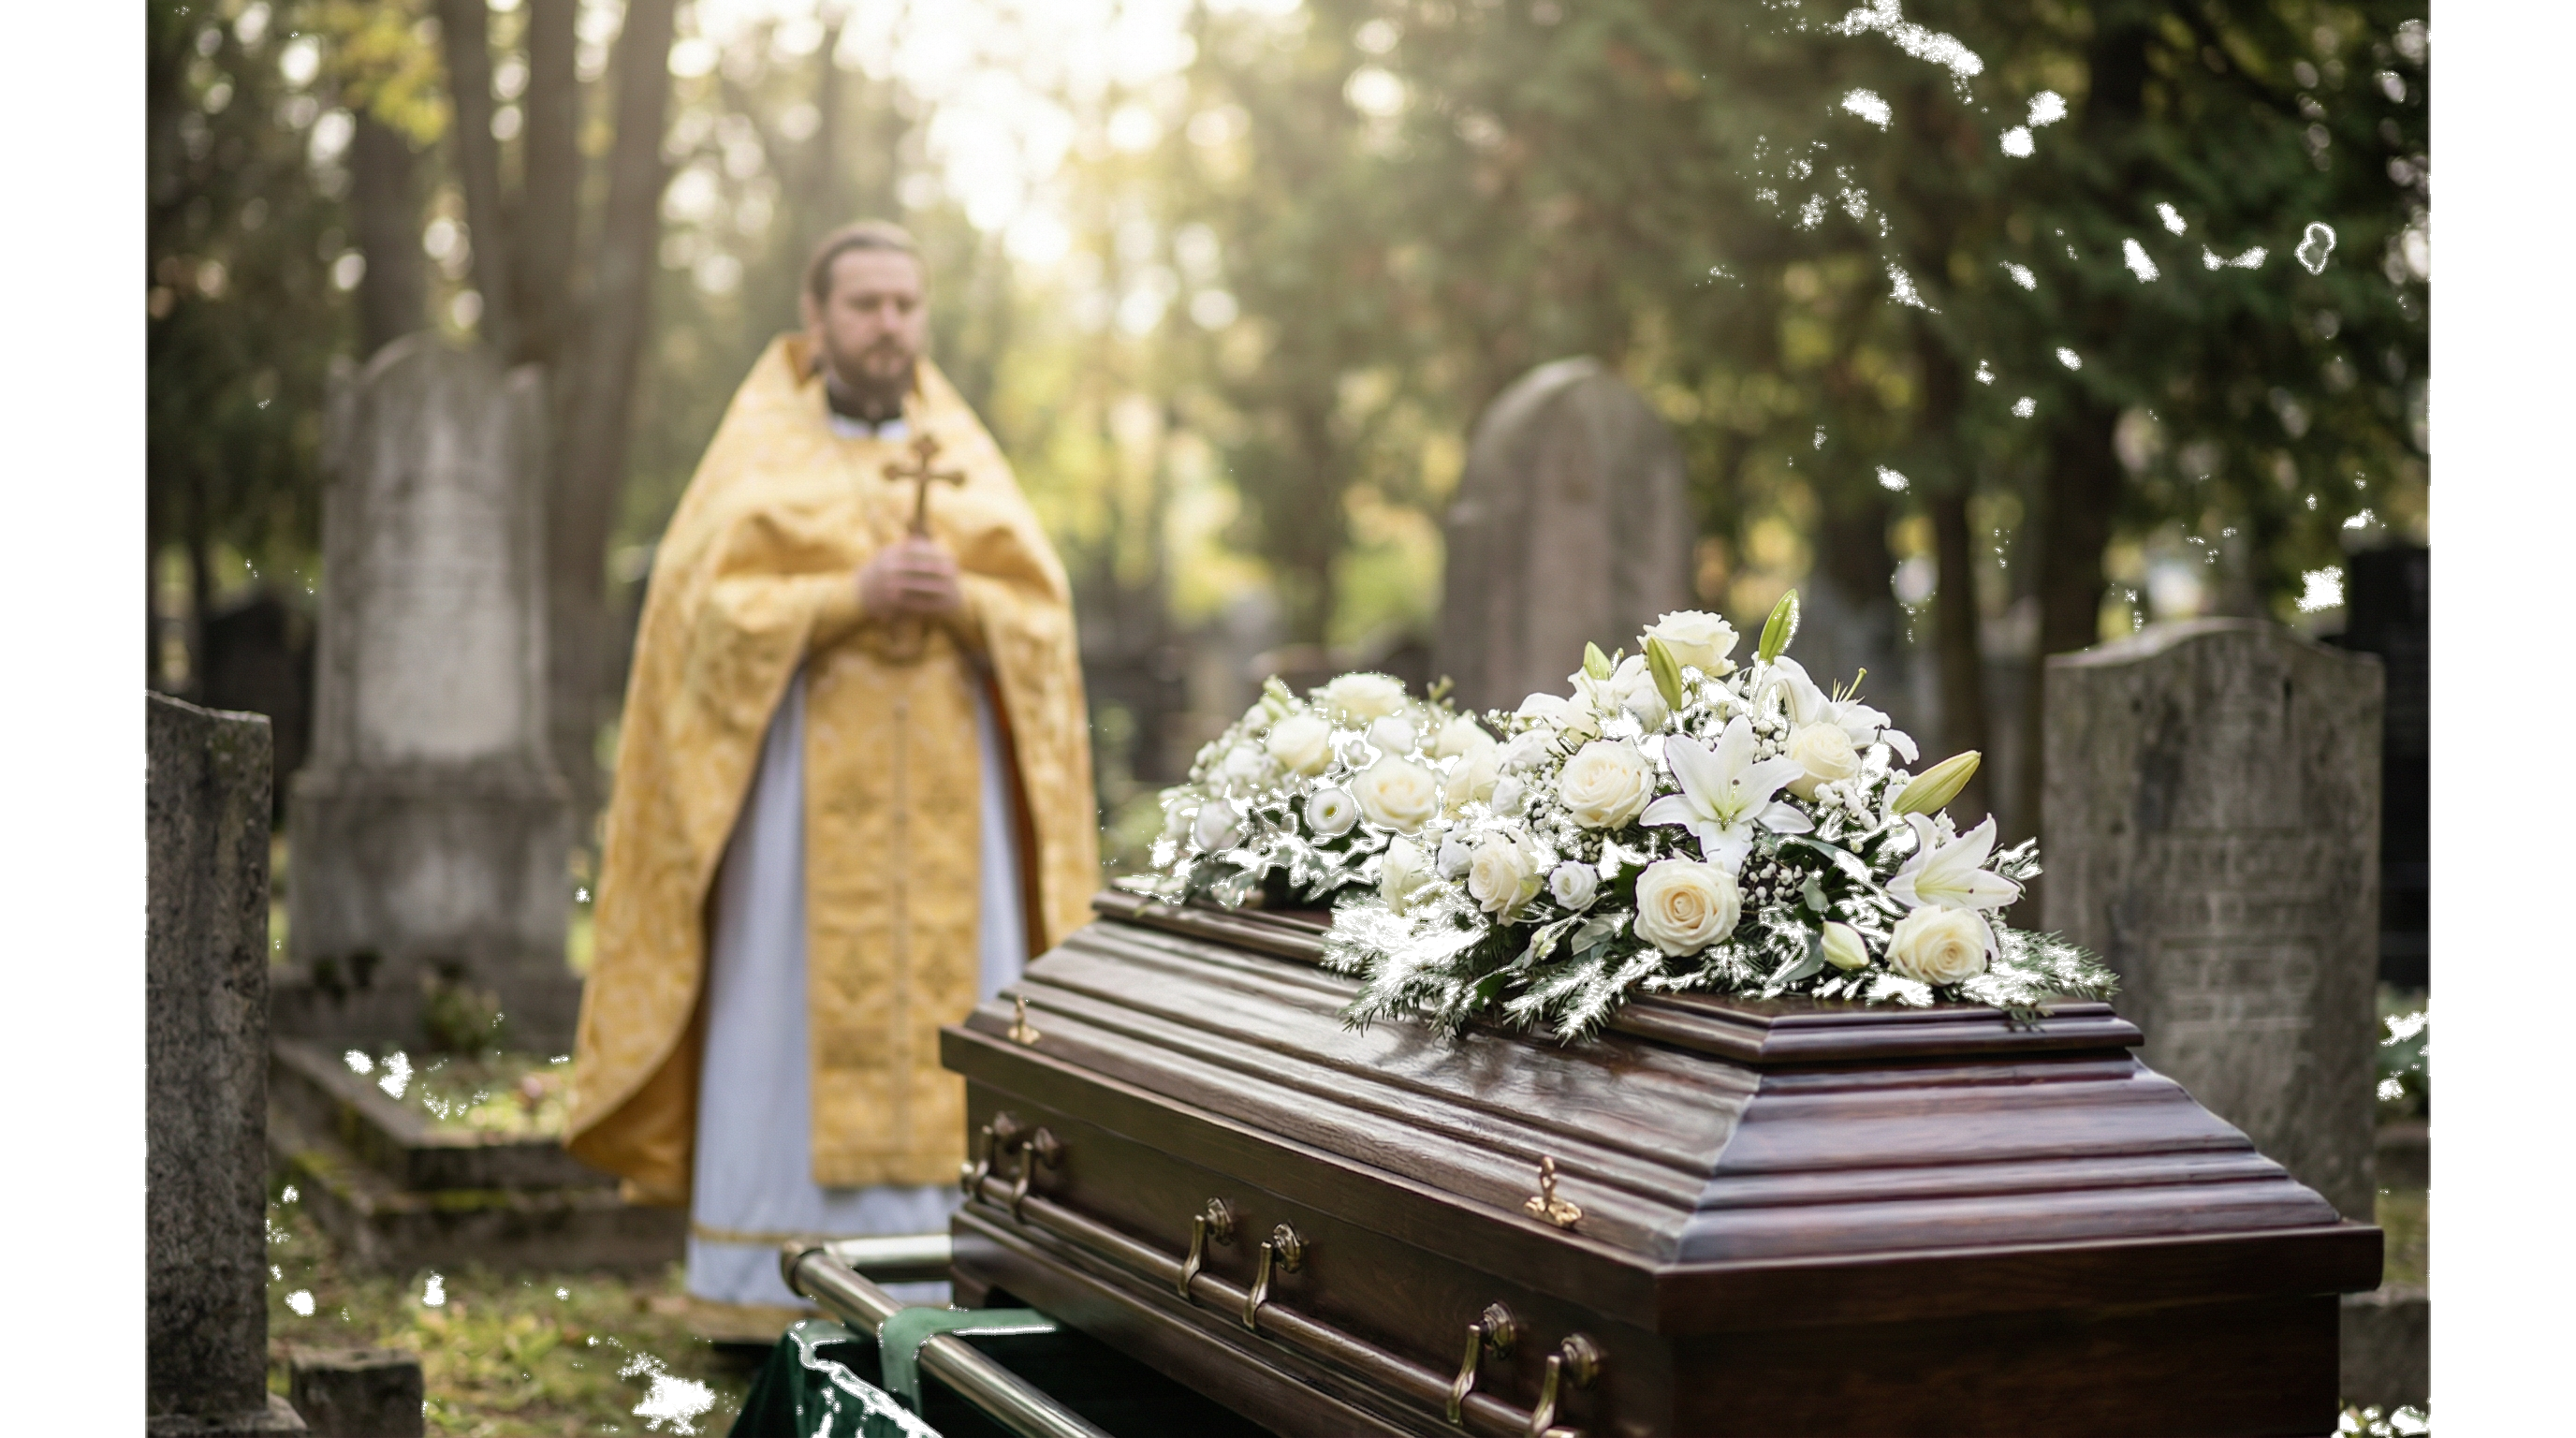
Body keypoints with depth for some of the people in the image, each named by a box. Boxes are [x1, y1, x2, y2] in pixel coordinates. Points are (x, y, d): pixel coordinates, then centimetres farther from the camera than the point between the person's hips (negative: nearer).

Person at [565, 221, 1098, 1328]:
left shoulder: (966, 461, 13)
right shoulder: (758, 456, 6)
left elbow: (1043, 625, 7)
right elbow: (706, 613, -6)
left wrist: (962, 602, -14)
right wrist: (851, 595, -17)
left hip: (947, 797, 3)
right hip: (804, 787, -2)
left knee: (950, 1018, -2)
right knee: (790, 1022, -5)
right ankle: (767, 1291, 1)